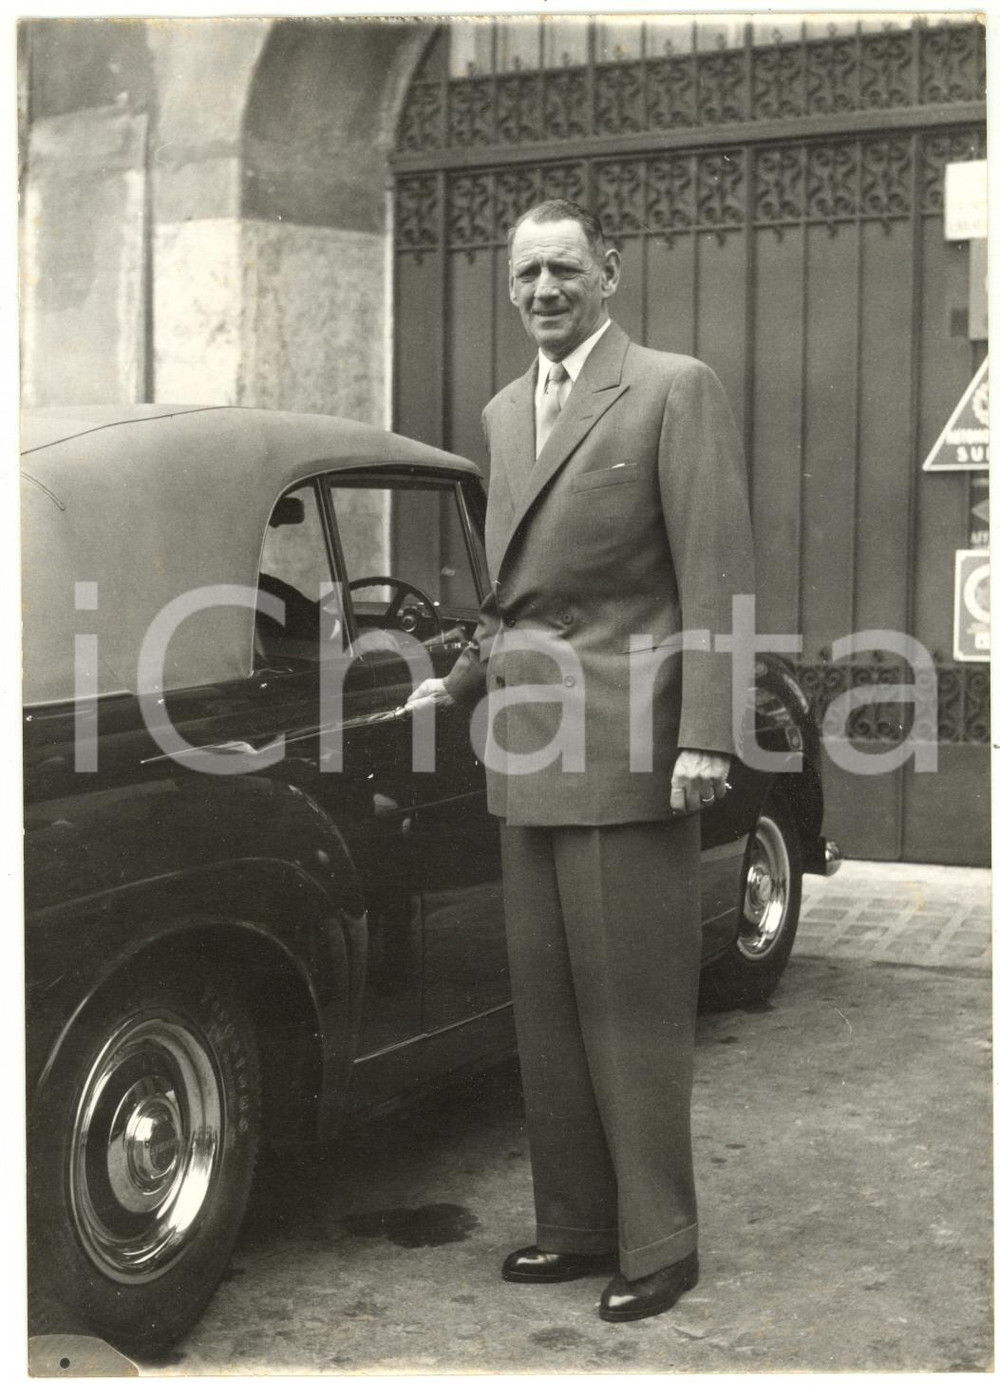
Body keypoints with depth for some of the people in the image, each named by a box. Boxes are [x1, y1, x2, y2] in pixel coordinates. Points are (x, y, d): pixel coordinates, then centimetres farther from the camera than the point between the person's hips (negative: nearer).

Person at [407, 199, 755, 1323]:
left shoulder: (674, 391, -4)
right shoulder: (504, 412, 17)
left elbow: (715, 575, -10)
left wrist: (705, 736, -16)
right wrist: (463, 682, 16)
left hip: (627, 748, -7)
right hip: (527, 749, 7)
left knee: (635, 1005, 0)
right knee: (546, 1002, 12)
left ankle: (658, 1244, 12)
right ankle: (574, 1222, 25)